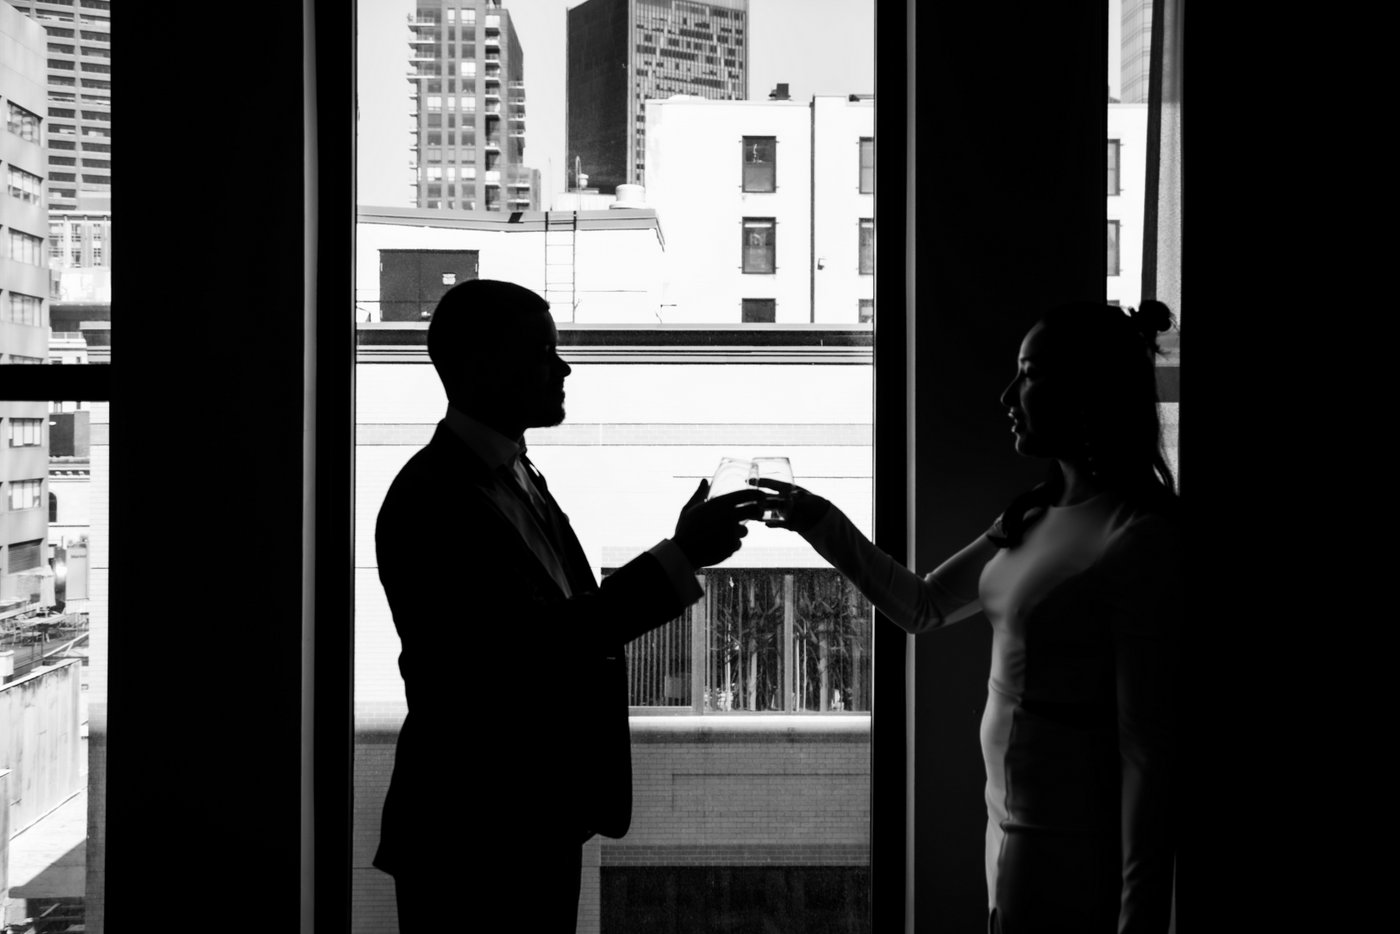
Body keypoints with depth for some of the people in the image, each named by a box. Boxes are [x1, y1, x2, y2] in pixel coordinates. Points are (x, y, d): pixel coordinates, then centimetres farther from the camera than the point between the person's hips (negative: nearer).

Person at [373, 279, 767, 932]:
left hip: (544, 823, 9)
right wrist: (681, 558, -24)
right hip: (471, 836, -9)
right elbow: (533, 645, -25)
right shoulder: (430, 501, -19)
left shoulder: (518, 478, 12)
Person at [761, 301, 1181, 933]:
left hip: (1071, 858, -8)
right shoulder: (1036, 515, 8)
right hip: (1013, 824, 8)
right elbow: (922, 607, 19)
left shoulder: (1141, 538, -19)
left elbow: (1150, 747, -20)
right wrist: (820, 523, 9)